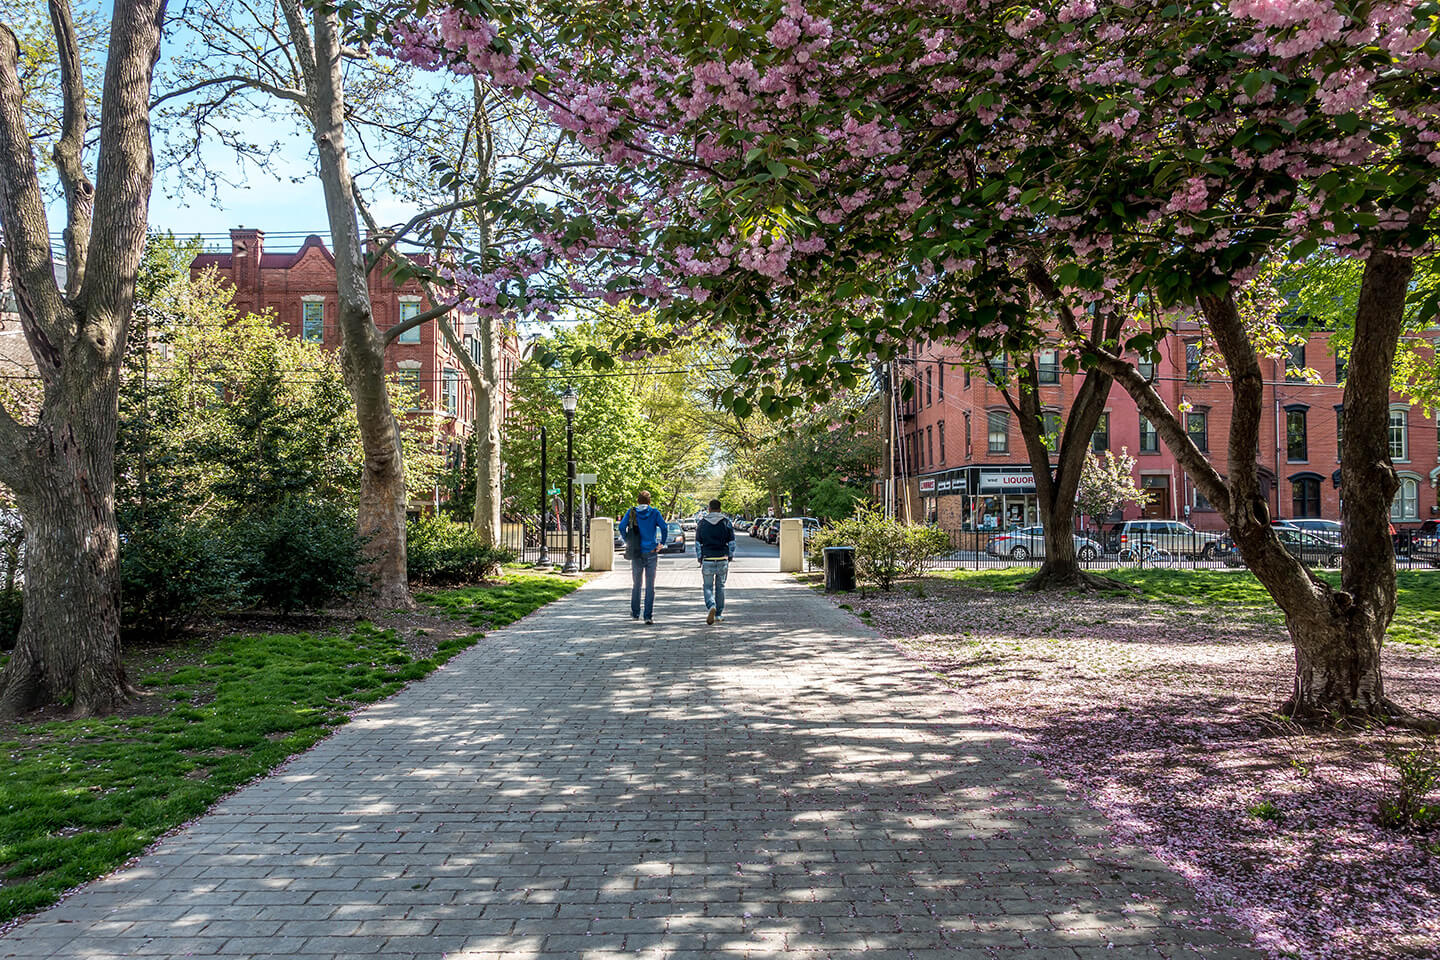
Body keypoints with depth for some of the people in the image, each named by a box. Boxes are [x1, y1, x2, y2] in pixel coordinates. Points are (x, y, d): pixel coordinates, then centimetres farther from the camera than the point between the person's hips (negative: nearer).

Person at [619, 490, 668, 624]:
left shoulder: (631, 512, 2)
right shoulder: (654, 512, 0)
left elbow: (622, 527, -8)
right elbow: (663, 527, -11)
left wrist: (628, 542, 3)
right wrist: (662, 543, 0)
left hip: (636, 554, 1)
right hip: (651, 553, -1)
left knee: (636, 585, 16)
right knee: (650, 586, 2)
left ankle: (635, 613, 22)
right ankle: (649, 616, -4)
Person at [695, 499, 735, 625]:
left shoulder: (701, 522, 2)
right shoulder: (726, 521, 1)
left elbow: (698, 543, 3)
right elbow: (732, 542, 3)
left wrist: (699, 560, 10)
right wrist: (730, 558, 11)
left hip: (707, 560, -1)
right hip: (723, 559, 1)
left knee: (708, 587, 6)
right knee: (720, 586, 13)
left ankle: (711, 606, -20)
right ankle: (719, 614, 17)